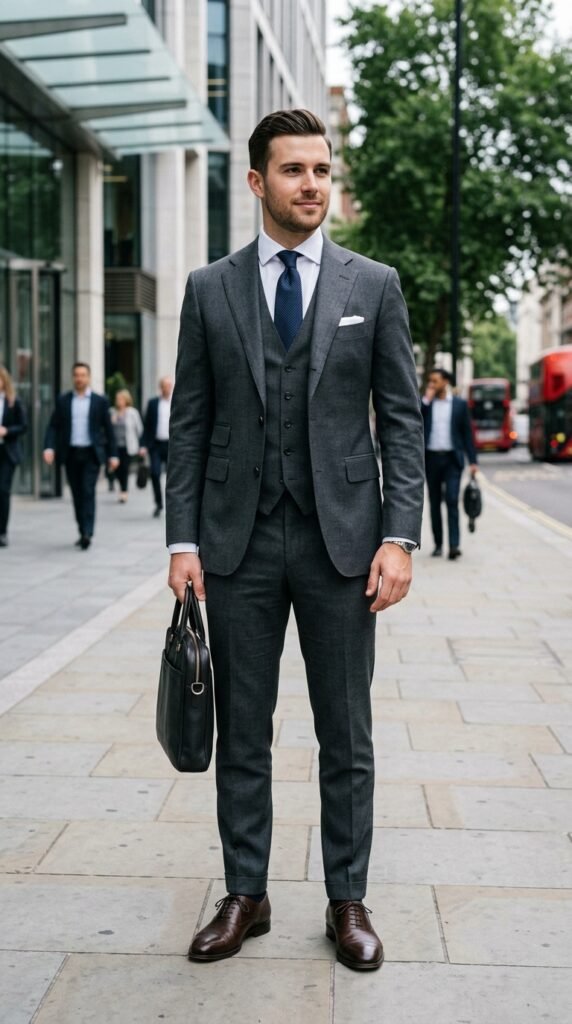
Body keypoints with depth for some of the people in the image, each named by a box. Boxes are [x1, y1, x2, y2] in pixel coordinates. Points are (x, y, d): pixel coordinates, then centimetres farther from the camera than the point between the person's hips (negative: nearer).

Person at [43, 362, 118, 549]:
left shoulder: (100, 401, 4)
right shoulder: (63, 401, 7)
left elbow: (108, 429, 5)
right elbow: (53, 426, 4)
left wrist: (112, 455, 2)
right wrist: (49, 447, -11)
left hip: (91, 454, -2)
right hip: (71, 454, 3)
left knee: (88, 492, -12)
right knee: (77, 494, 7)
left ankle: (87, 532, -16)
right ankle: (82, 532, 17)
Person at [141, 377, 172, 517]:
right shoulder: (152, 403, 6)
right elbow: (147, 425, 7)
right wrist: (144, 445, -1)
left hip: (172, 445, 0)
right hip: (156, 444, 0)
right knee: (155, 474, -9)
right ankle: (158, 504, 6)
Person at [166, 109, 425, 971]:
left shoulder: (374, 285, 4)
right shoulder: (210, 289, 6)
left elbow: (402, 420, 2)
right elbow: (189, 424, 5)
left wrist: (400, 536, -8)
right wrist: (183, 540, -2)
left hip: (341, 540, -1)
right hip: (239, 543, 1)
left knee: (346, 737, 7)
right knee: (241, 733, 10)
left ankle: (347, 901, 21)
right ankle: (245, 895, 24)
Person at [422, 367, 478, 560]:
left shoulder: (460, 404, 6)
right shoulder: (425, 404, 8)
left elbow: (467, 433, 6)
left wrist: (473, 461, 0)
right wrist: (427, 399, -9)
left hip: (452, 459, -2)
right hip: (431, 458, 2)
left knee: (452, 500, -12)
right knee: (434, 502, 7)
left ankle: (454, 545, -15)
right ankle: (438, 544, 14)